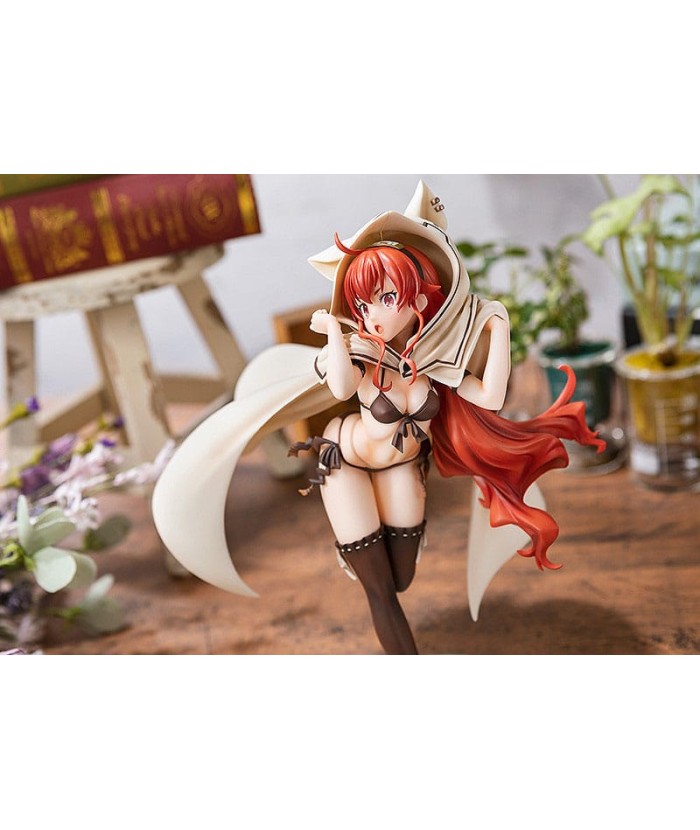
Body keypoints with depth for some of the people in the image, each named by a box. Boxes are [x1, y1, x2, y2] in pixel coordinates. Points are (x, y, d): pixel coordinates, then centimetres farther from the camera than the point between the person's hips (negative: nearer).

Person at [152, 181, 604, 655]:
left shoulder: (432, 353, -21)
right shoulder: (360, 349, -28)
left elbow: (491, 398, -33)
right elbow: (342, 387, -52)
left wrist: (499, 325, -29)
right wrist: (332, 329, -38)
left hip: (402, 464, 4)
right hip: (346, 460, -3)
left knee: (401, 581, 13)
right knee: (381, 592, 1)